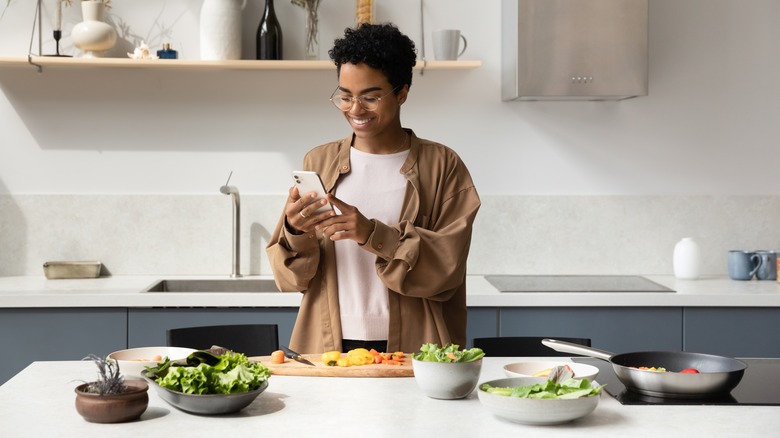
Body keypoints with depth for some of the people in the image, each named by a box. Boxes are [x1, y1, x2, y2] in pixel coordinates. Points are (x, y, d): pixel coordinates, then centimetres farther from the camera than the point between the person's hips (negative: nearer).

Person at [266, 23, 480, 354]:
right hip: (327, 348, 1)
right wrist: (295, 234, -12)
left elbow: (447, 267, -5)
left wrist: (374, 236, -17)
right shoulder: (318, 162, 11)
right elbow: (292, 278, 9)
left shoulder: (442, 166, 6)